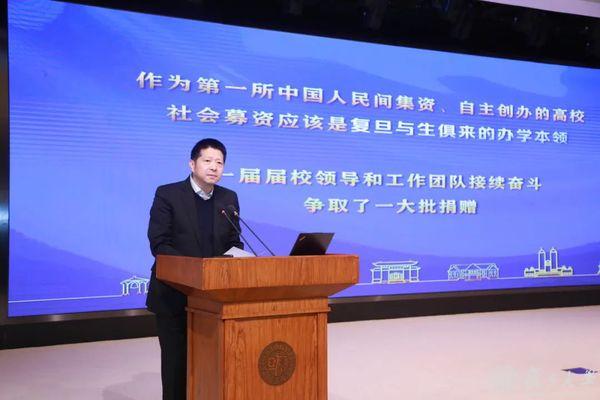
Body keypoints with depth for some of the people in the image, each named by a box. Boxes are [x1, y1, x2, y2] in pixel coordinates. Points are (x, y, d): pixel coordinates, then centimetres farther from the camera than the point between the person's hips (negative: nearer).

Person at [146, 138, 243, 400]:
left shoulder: (229, 198, 6)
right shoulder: (168, 194, -7)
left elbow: (234, 243, 10)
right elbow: (159, 244, -13)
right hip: (174, 293, -3)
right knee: (176, 361, 5)